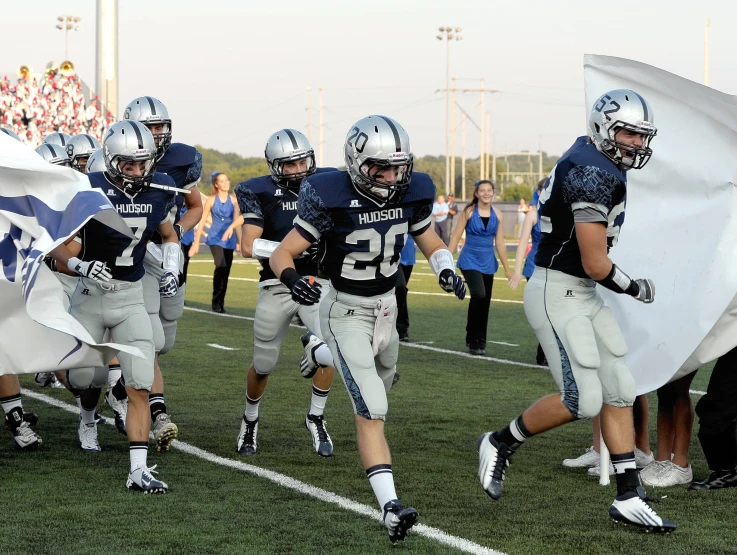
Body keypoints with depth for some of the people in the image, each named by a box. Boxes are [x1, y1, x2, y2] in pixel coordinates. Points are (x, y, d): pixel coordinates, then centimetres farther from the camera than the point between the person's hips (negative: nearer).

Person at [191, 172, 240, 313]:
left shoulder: (233, 200, 3)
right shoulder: (211, 200, -2)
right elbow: (202, 222, 1)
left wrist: (240, 241, -6)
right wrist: (196, 242, -2)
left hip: (229, 239, 3)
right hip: (215, 238, -3)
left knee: (226, 272, 5)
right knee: (221, 266, -23)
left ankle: (221, 303, 16)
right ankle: (216, 302, -14)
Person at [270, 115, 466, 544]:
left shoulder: (410, 195, -9)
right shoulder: (331, 200, -24)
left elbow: (432, 244, 6)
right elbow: (282, 254, -19)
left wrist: (446, 269, -16)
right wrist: (292, 278, -41)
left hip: (387, 306, 6)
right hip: (346, 312, -6)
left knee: (379, 394, 27)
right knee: (371, 411, -17)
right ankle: (390, 506, -23)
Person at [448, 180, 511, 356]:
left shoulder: (497, 215, 5)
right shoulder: (468, 212, -4)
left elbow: (500, 244, 10)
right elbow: (456, 237, -2)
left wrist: (507, 269, 11)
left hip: (488, 262, 4)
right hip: (470, 260, -4)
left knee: (485, 302, 5)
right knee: (479, 295, -22)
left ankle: (480, 342, 17)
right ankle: (472, 340, -11)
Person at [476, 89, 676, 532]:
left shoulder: (592, 161, 10)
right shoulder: (594, 175, -21)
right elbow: (595, 264, -21)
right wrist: (637, 289, -5)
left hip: (583, 295, 10)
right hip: (558, 294, -10)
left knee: (619, 391, 6)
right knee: (582, 401, -11)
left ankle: (629, 497, 9)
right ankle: (502, 443, 10)